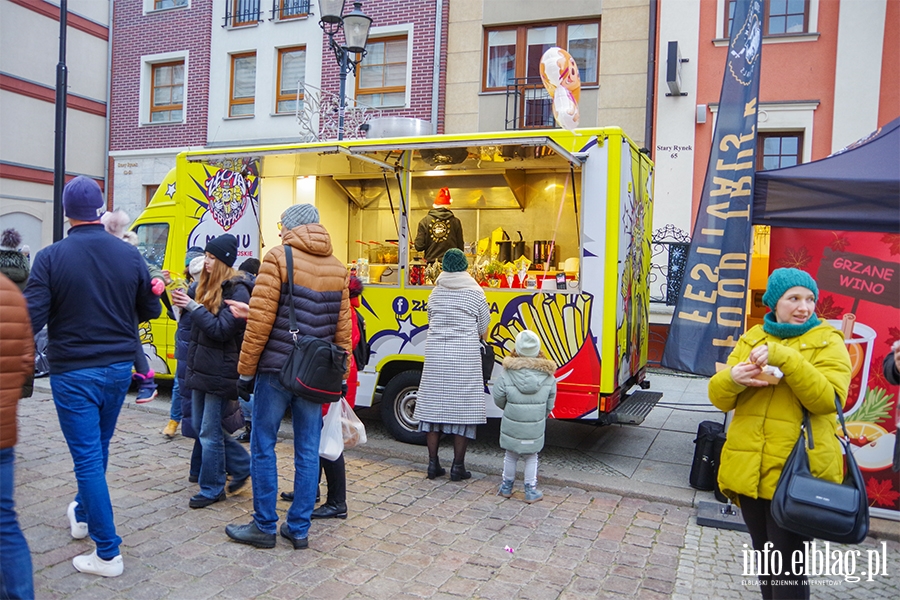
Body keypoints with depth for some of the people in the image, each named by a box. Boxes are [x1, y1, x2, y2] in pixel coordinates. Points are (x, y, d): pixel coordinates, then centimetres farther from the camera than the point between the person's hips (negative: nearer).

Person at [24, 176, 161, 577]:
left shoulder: (51, 257, -12)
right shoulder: (129, 255, -3)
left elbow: (32, 319, -16)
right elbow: (150, 311, 5)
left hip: (73, 372, -4)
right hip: (119, 368, 4)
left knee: (88, 457, 2)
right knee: (98, 447, 23)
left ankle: (108, 553, 7)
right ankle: (83, 515, 46)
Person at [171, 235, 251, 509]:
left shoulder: (237, 291, -14)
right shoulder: (207, 285, 12)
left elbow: (222, 329, -20)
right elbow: (199, 325, 15)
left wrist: (193, 307, -20)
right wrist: (184, 303, 0)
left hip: (220, 371, -9)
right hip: (201, 368, 9)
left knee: (210, 432, 0)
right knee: (201, 425, 16)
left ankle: (212, 489, 16)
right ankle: (243, 465, 31)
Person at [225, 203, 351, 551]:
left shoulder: (279, 257, -7)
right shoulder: (338, 268, 9)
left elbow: (260, 320, -12)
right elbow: (342, 328, 7)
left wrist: (246, 369, -5)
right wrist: (339, 374, 13)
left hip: (276, 367, -5)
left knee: (263, 447, 8)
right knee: (308, 450, 10)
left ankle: (264, 527, 16)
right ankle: (298, 529, 19)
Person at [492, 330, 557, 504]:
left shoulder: (506, 375, -15)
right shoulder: (548, 377, -9)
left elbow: (498, 400, -5)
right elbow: (549, 406, 0)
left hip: (511, 426, 0)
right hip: (535, 429, 1)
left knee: (510, 456, 18)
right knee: (531, 457, 17)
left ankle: (506, 487, 32)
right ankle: (531, 491, 23)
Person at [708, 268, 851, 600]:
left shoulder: (827, 341, -1)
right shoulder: (751, 339, 10)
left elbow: (828, 399, -17)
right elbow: (719, 397, 5)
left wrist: (785, 358, -26)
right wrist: (733, 379, -18)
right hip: (749, 469, 5)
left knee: (787, 564, 0)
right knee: (764, 556, 18)